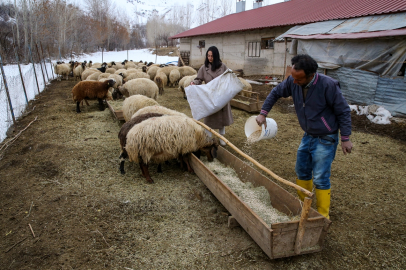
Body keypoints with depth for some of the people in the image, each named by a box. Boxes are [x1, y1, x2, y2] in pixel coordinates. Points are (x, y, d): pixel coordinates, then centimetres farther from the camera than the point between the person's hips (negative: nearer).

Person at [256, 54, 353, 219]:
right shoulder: (292, 82, -10)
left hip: (325, 139, -6)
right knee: (302, 171, 17)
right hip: (308, 136, 7)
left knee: (320, 178, -4)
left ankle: (323, 216, 14)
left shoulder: (328, 85, -25)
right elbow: (276, 93, 8)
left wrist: (345, 138, -13)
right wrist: (263, 113, 2)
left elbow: (343, 112, -16)